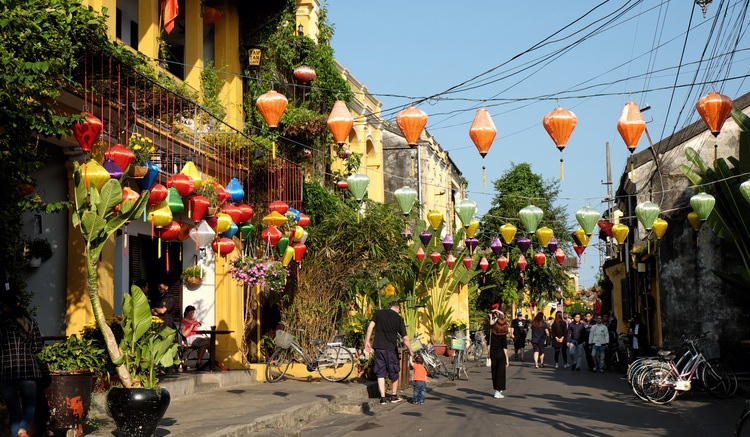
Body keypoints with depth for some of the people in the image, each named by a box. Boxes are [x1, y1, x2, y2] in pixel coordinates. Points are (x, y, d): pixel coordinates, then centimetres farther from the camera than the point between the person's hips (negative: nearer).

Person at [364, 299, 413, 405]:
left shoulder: (378, 313, 4)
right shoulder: (399, 318, -3)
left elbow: (370, 327, -4)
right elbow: (405, 338, -6)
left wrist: (367, 341, 2)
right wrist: (410, 351, 3)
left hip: (378, 347, 2)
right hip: (391, 348, -2)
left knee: (380, 373, 7)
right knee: (394, 373, 15)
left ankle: (383, 397, 2)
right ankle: (394, 396, 26)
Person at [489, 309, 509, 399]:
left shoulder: (492, 331, -4)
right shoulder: (503, 335, -12)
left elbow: (491, 324, 19)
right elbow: (505, 348, -11)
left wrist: (491, 316, 29)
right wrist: (507, 359, -7)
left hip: (493, 353, 4)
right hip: (501, 354, -4)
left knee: (494, 372, 13)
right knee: (500, 372, 0)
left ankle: (497, 390, 21)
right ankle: (498, 392, -4)